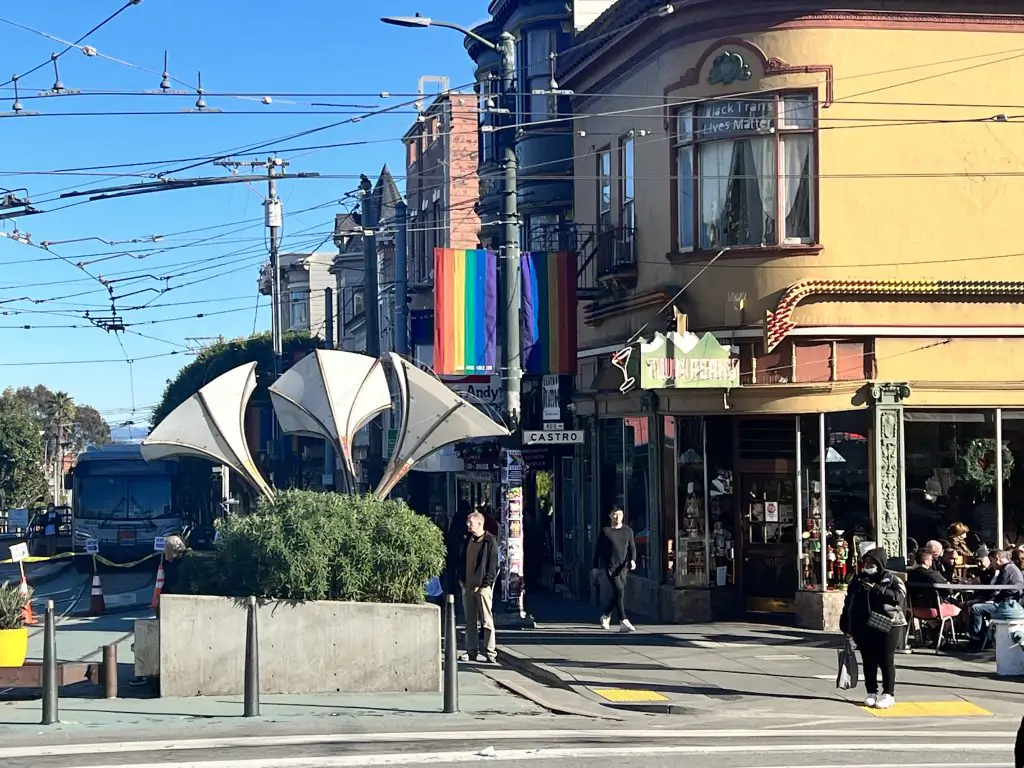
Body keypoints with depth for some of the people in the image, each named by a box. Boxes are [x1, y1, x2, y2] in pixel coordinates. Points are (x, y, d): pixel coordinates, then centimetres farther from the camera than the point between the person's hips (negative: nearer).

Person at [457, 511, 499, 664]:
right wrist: (462, 579, 7)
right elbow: (462, 561, 19)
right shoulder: (468, 540, 13)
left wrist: (485, 585, -12)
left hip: (483, 587, -6)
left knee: (487, 621, -4)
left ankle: (490, 652, -3)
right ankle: (472, 651, 14)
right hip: (468, 586, 6)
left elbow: (493, 565, -8)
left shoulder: (490, 541, -6)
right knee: (470, 621, 9)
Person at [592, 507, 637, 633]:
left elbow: (632, 547, 8)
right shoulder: (605, 531, 0)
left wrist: (633, 560, -10)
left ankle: (605, 615, 34)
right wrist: (596, 567, 4)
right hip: (608, 566, -5)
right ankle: (623, 621, -20)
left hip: (622, 567, 5)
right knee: (619, 591, -16)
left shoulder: (628, 531, 10)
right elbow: (598, 550, 4)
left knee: (617, 593, 10)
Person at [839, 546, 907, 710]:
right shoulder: (858, 580, 14)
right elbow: (848, 603, 15)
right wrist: (845, 625, 10)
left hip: (887, 626, -4)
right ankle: (872, 693, 15)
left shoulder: (892, 579, 1)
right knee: (868, 661, 7)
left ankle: (888, 694, 4)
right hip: (863, 627, 4)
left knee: (886, 661, -1)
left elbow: (899, 596, -17)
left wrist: (876, 589, -21)